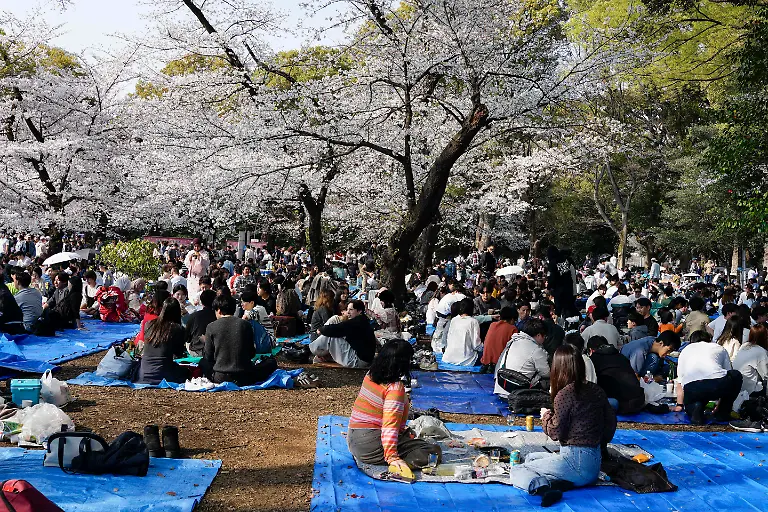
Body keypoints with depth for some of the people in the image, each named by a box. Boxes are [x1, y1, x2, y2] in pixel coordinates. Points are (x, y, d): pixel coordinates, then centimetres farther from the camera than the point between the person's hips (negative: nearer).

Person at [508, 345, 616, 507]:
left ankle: (544, 487, -30)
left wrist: (546, 415, 6)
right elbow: (611, 423, 12)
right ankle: (560, 482, -3)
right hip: (595, 462, 8)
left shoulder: (565, 394, -17)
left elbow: (555, 433, -14)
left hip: (576, 461, -8)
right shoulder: (597, 390, 5)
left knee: (516, 471, 1)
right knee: (531, 457, 27)